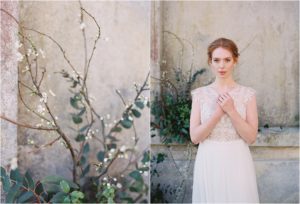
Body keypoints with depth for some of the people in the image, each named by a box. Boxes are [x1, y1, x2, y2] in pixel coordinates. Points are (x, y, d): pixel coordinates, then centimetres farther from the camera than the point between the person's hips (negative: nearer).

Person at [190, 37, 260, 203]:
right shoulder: (200, 94, 1)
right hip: (209, 162, 1)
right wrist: (219, 112, -15)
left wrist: (231, 111, -16)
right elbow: (194, 137, -6)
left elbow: (251, 137, -6)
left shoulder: (247, 93, -1)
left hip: (237, 162, 0)